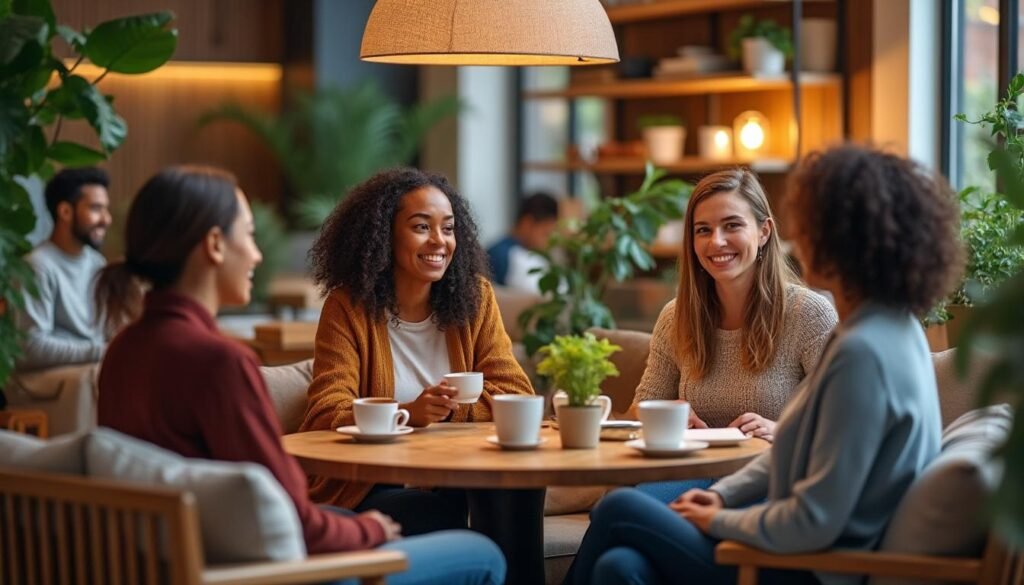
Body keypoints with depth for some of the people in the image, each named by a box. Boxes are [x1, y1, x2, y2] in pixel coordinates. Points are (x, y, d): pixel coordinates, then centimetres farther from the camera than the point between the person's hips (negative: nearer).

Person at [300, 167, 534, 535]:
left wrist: (449, 408, -17)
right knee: (452, 514, -34)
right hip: (370, 488, -3)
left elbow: (516, 395, 0)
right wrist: (408, 414, -30)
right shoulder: (348, 308, -4)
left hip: (454, 480, 4)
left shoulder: (474, 298, 6)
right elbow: (327, 418, -13)